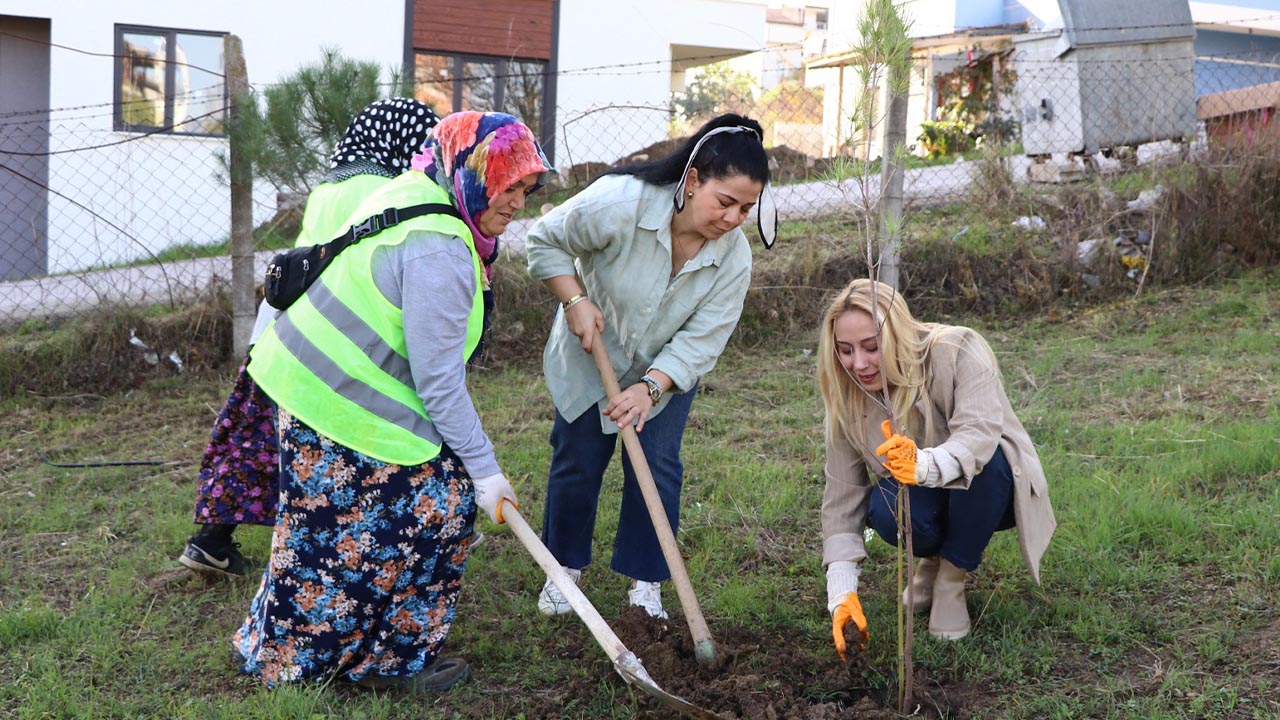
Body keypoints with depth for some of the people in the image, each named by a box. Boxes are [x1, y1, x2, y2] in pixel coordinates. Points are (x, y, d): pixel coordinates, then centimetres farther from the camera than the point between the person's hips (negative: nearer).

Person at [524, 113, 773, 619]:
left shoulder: (733, 256, -23)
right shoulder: (619, 202, -33)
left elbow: (701, 341, -23)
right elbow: (545, 241, -17)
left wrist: (650, 388, -34)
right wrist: (575, 301, -26)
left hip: (667, 370, 2)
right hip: (589, 355, -1)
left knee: (657, 467, -4)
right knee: (577, 462, 5)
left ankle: (645, 583, 11)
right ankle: (565, 567, 25)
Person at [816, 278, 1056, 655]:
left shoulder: (957, 352, -25)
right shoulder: (847, 399, -13)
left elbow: (980, 432, -40)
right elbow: (842, 496, -12)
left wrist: (927, 465, -61)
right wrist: (842, 592, -21)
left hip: (994, 486, -2)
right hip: (929, 500, 2)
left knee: (983, 462, -36)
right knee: (884, 510, -32)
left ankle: (952, 580, -13)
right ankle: (933, 559, 4)